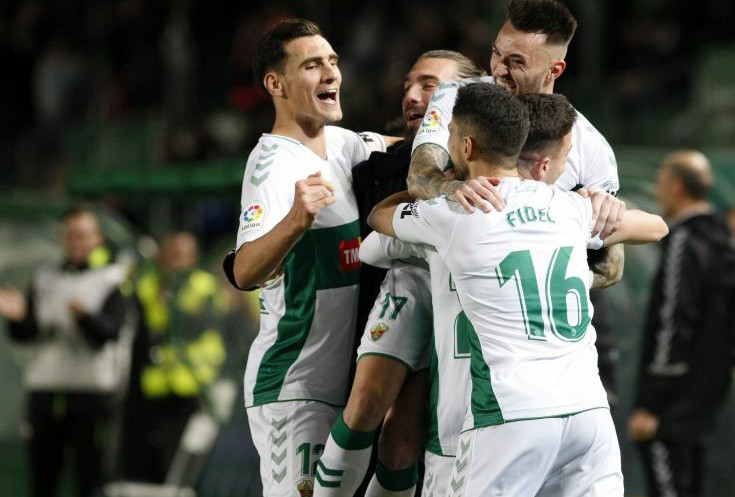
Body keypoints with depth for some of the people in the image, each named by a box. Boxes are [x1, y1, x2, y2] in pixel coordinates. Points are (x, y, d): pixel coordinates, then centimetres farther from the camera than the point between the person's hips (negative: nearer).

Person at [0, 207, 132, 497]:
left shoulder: (114, 278, 2)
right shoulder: (45, 278, 14)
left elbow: (110, 330, -13)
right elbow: (25, 335, 8)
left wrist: (84, 315, -33)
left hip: (93, 389, -4)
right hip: (45, 389, 4)